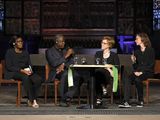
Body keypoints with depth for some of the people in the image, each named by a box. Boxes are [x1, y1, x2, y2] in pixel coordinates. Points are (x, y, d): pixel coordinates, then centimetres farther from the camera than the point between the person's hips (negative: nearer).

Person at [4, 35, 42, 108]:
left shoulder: (25, 52, 19)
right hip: (13, 73, -5)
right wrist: (22, 70, -19)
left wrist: (30, 70, -9)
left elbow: (29, 64, 16)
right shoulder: (9, 52, 2)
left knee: (38, 79, -26)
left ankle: (30, 100, -24)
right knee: (26, 77, -39)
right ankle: (32, 100, -35)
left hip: (26, 72, 5)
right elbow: (9, 67, -8)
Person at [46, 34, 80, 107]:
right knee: (65, 74, -39)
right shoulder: (49, 51, 6)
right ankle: (63, 100, -32)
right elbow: (54, 63, -9)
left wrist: (63, 65, -9)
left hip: (66, 70, 4)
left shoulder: (66, 49, 20)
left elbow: (71, 62, 11)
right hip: (56, 72, -4)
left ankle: (68, 97, -27)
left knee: (77, 76, -30)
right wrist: (65, 56, -11)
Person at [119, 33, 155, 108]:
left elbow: (151, 65, -8)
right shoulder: (137, 52, 17)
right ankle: (126, 102, -34)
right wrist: (133, 62, -4)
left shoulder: (150, 50, 0)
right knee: (127, 78, -26)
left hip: (148, 72, -5)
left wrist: (142, 72, -17)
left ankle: (140, 101, -20)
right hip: (138, 72, 5)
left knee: (138, 79, -36)